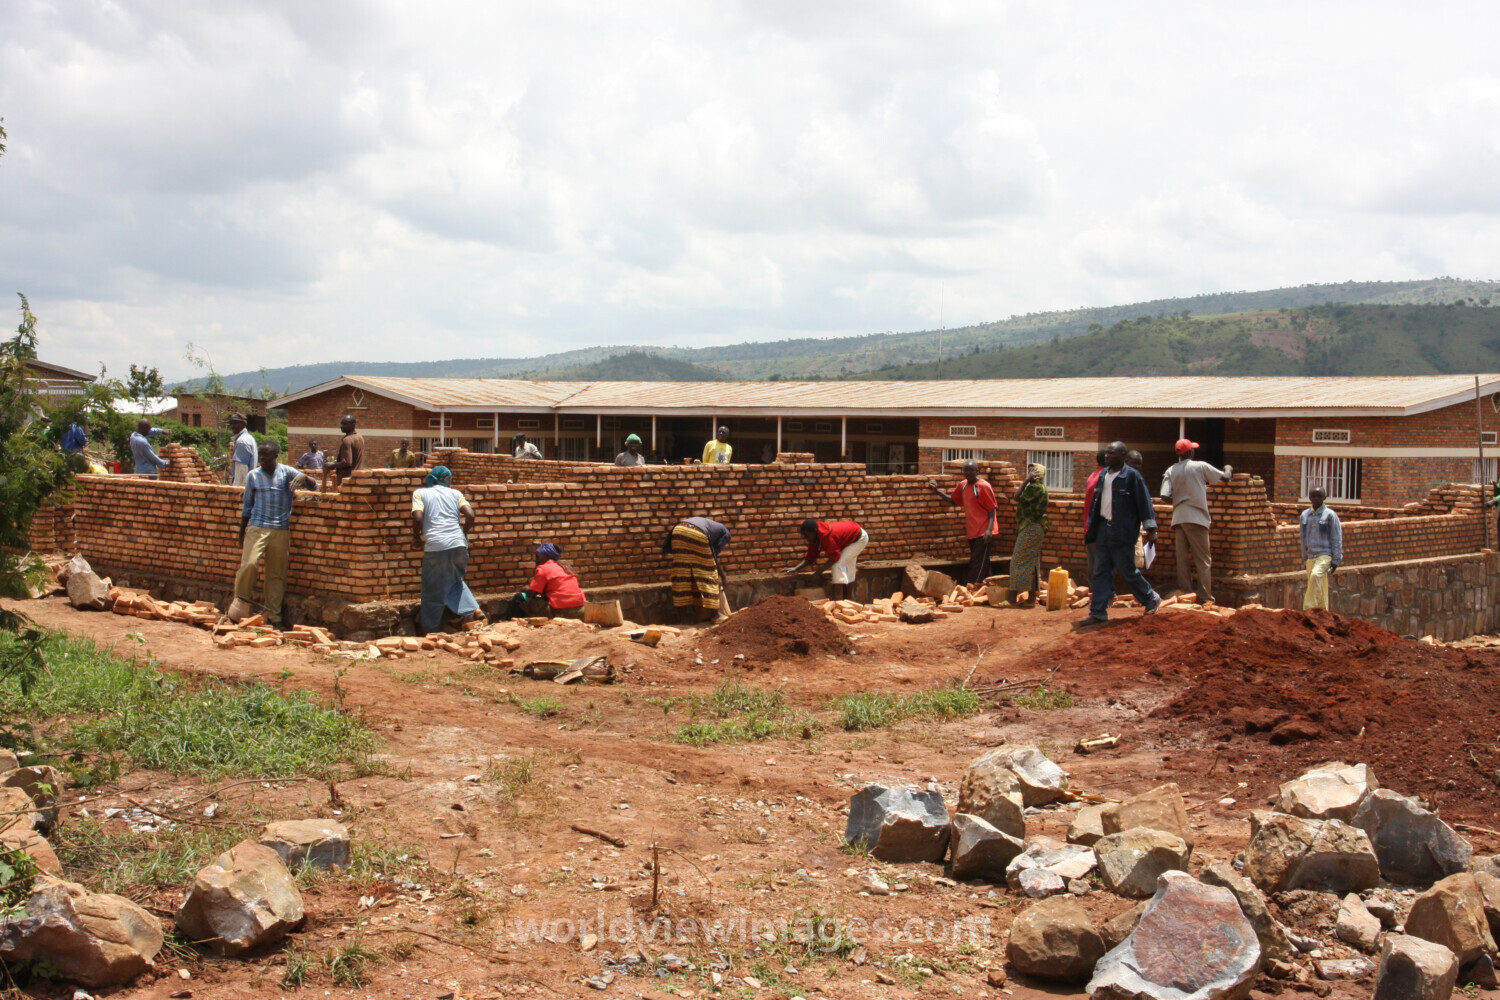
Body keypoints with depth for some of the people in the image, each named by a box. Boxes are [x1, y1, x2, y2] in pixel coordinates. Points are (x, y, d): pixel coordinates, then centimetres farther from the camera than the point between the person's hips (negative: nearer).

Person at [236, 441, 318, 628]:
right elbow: (247, 506, 14)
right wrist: (241, 533, 14)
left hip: (281, 530, 0)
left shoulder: (287, 472, 3)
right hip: (257, 528, 0)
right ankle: (241, 601, 4)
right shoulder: (253, 475, 7)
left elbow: (313, 486, -1)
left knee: (277, 574, 3)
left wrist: (304, 478, -23)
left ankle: (274, 615, 12)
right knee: (249, 564, -19)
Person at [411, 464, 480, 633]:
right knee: (456, 581, 28)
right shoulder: (455, 493, 15)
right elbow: (470, 515, 3)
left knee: (432, 592, 10)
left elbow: (418, 518, -6)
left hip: (435, 547, -3)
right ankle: (472, 609, 10)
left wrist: (416, 537, 11)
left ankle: (430, 631, 18)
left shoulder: (419, 493, 9)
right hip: (459, 545, 3)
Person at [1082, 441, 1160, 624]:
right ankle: (1098, 612, 6)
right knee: (1100, 573, 4)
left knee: (1127, 570, 1)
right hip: (1103, 529, 7)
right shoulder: (1103, 475, 12)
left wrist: (1150, 528, -13)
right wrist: (1090, 526, 18)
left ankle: (1150, 599, 23)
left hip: (1122, 532, -7)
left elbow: (1144, 502, -10)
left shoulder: (1132, 476, -9)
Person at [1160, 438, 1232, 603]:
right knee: (1203, 561, 0)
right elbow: (1224, 478, 4)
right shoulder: (1200, 467, -4)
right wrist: (1229, 469, 27)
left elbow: (1165, 495, -6)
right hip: (1196, 518, -3)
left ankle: (1185, 594, 9)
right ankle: (1206, 598, -3)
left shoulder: (1171, 471, 4)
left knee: (1182, 559, 8)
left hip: (1178, 518, 3)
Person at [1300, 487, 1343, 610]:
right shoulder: (1305, 515, 11)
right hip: (1311, 556, 5)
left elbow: (1336, 538, -3)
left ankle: (1308, 607, -29)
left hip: (1325, 555, -5)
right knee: (1320, 587, 8)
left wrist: (1336, 560, -6)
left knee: (1315, 575, -28)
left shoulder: (1330, 515, -3)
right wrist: (1304, 558, 18)